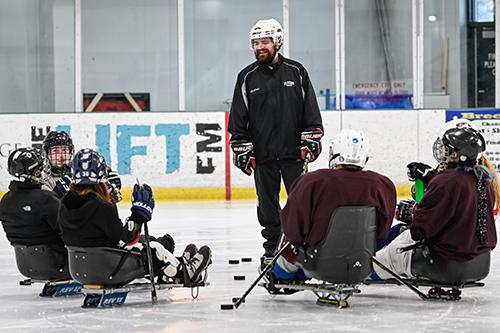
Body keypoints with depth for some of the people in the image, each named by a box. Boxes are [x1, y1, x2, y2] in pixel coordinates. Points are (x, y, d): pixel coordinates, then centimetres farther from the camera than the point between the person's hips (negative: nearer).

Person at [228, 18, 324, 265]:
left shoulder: (296, 72, 4)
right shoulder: (247, 77, 4)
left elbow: (310, 110, 6)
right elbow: (238, 117, 5)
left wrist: (311, 139, -2)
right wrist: (241, 150, 0)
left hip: (293, 152, -1)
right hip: (262, 155, 1)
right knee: (267, 204, 6)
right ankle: (271, 249, 16)